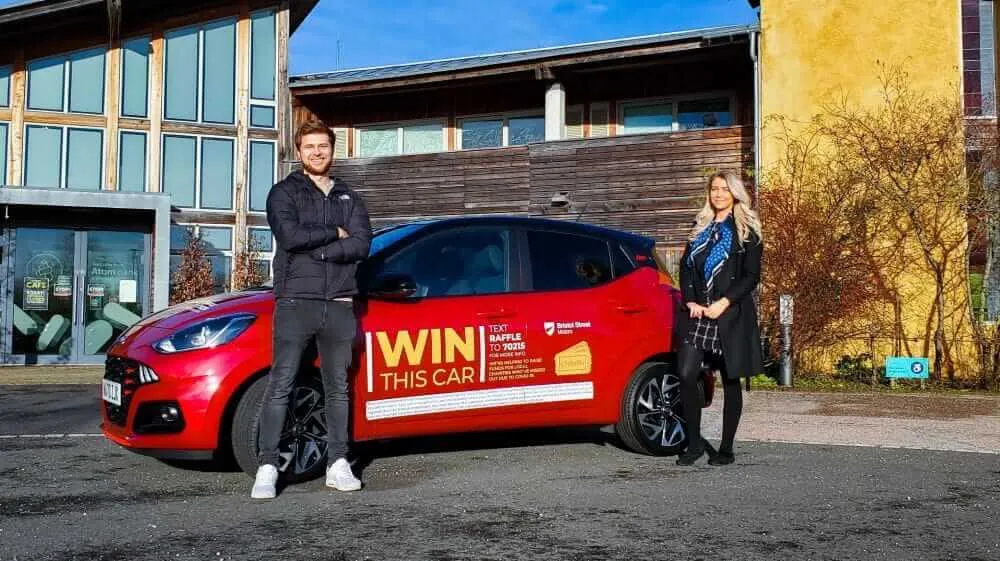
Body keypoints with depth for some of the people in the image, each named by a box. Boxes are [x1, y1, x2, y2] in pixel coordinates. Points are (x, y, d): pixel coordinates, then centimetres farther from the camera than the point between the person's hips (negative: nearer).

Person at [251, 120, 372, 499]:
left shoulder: (349, 198, 15)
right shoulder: (285, 193, 6)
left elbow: (361, 244, -2)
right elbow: (290, 236, -14)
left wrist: (315, 250, -12)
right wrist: (335, 233, -4)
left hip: (339, 305, 4)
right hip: (295, 302, -3)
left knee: (338, 388, 9)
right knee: (280, 386, -6)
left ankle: (338, 464, 15)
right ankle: (267, 468, -3)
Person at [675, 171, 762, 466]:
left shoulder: (747, 231, 2)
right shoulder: (700, 227, 16)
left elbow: (751, 275, -4)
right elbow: (686, 266, 14)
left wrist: (723, 303, -14)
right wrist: (691, 301, -1)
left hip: (731, 316, -3)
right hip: (698, 314, 4)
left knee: (730, 381, 4)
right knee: (686, 375, -8)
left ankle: (726, 448, 14)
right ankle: (694, 442, 6)